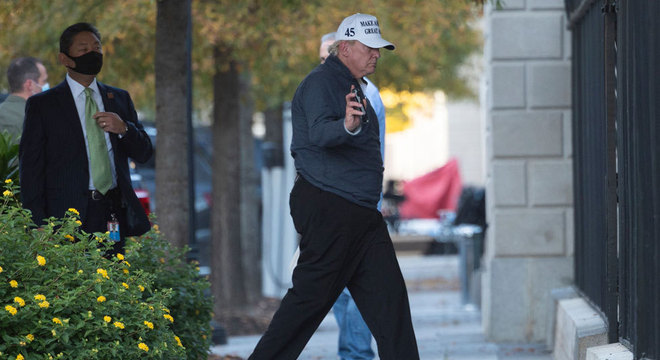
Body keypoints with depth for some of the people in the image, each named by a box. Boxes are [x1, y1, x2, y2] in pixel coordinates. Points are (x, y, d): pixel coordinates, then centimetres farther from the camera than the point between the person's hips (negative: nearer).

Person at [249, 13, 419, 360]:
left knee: (389, 297, 4)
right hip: (327, 210, -10)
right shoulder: (320, 83, -11)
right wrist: (347, 126, -47)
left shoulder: (352, 86, 21)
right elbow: (319, 133, -31)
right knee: (311, 295, -8)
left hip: (361, 213, 10)